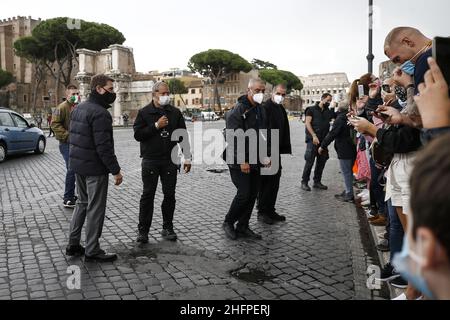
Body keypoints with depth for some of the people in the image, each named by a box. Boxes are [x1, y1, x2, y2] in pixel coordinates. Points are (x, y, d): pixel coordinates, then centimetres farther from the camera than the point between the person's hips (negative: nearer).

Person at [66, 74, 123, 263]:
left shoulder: (79, 108, 11)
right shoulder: (100, 113, -20)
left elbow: (73, 136, 16)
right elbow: (104, 146, -24)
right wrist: (116, 170, -19)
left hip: (77, 165, 10)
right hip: (95, 169, -9)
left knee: (82, 203, 20)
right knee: (95, 208, 1)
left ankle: (73, 244, 27)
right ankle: (92, 251, 11)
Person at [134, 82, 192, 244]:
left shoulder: (175, 112, 9)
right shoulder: (145, 113, 2)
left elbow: (183, 136, 10)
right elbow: (137, 134, -7)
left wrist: (187, 158, 6)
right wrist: (156, 126, -15)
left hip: (170, 160, 2)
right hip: (150, 160, -2)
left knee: (169, 195, 6)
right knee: (148, 195, 2)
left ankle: (167, 228, 19)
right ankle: (143, 230, 11)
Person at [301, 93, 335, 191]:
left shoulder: (329, 112, 16)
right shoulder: (312, 109, 3)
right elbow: (308, 123, -5)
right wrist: (314, 136, -15)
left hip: (324, 140, 5)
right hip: (313, 139, -5)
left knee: (322, 161, 6)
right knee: (310, 161, -9)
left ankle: (317, 181, 16)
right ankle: (304, 182, -1)